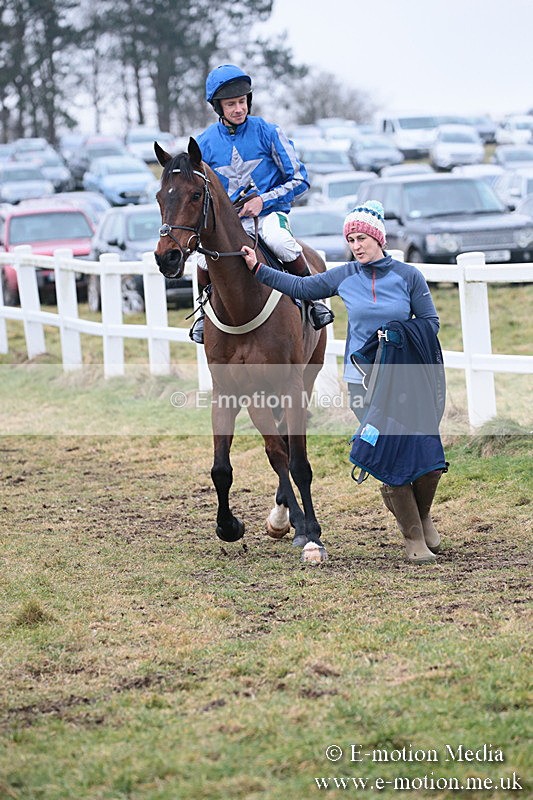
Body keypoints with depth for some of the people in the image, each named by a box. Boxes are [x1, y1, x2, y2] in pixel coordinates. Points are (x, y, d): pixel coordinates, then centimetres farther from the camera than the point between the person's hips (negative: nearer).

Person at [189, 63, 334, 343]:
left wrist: (263, 200, -11)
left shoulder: (267, 132, -3)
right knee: (205, 254, -30)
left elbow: (299, 179, -1)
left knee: (281, 243, -37)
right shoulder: (205, 142, 4)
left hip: (269, 214, -2)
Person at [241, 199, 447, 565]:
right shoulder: (345, 277, 3)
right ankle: (413, 538, 6)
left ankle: (424, 517, 25)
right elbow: (300, 288, 12)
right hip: (364, 380, 1)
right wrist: (258, 269, 7)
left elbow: (430, 322, 2)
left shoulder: (408, 275, -2)